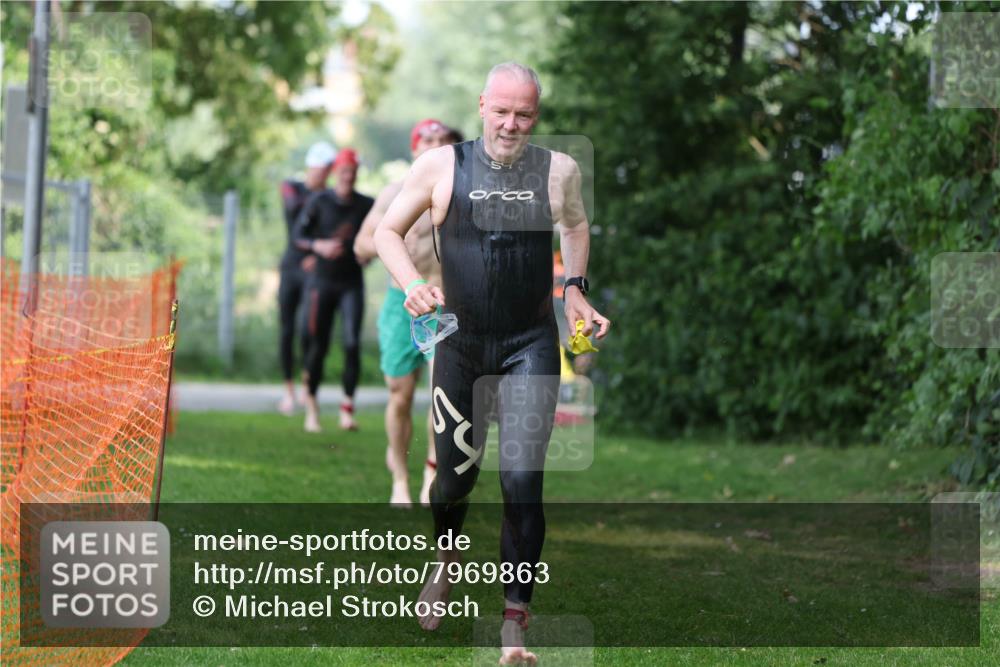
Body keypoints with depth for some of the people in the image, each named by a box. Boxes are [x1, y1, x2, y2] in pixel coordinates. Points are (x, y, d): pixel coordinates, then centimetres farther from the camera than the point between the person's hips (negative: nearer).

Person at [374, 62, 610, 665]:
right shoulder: (442, 166, -5)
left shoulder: (558, 170, -1)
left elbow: (576, 225, 21)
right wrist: (413, 284, -13)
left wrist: (576, 289, 9)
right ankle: (448, 561, 46)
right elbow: (388, 232, 4)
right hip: (460, 341, 1)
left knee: (522, 482, -10)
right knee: (456, 474, 13)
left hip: (531, 345, 0)